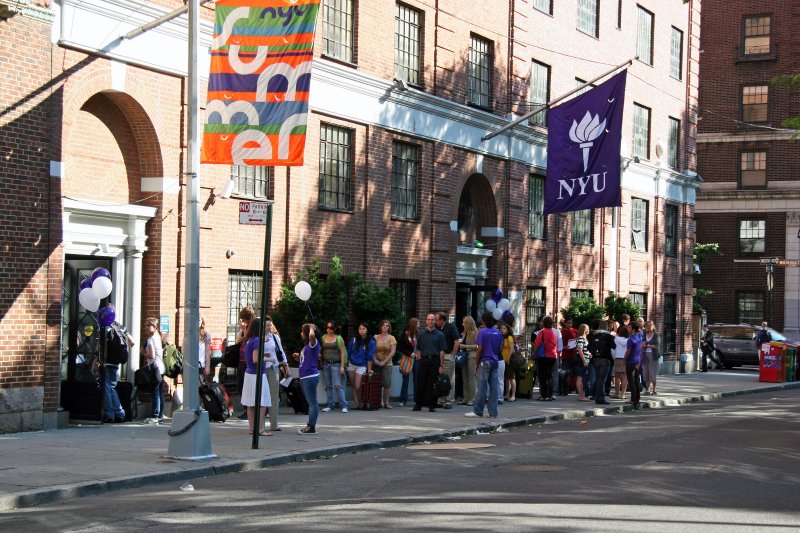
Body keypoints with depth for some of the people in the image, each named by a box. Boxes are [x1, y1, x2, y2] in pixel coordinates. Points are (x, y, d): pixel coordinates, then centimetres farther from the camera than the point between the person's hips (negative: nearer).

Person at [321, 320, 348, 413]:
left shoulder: (339, 338, 0)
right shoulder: (323, 338, 10)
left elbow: (342, 353, -3)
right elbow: (321, 351, 13)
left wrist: (342, 366, -9)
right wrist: (321, 363, 4)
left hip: (336, 364, -4)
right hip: (325, 364, 4)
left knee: (337, 385, -11)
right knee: (328, 386, 7)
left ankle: (343, 405, -8)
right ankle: (330, 405, 13)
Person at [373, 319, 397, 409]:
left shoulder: (391, 338, 4)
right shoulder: (376, 337, 9)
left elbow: (392, 352, -3)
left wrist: (384, 362, -10)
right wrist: (375, 360, -9)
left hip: (387, 364, -2)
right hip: (376, 364, 2)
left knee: (387, 384, -7)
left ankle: (386, 403, -1)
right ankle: (378, 402, 6)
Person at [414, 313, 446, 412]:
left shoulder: (439, 335, 5)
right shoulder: (422, 334, 12)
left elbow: (442, 351, 1)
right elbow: (418, 349, 15)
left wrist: (441, 365, -5)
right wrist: (419, 358, 2)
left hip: (435, 360, -2)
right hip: (424, 360, 2)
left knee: (433, 384, 0)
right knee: (421, 383, 1)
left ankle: (431, 405, 6)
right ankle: (418, 404, 8)